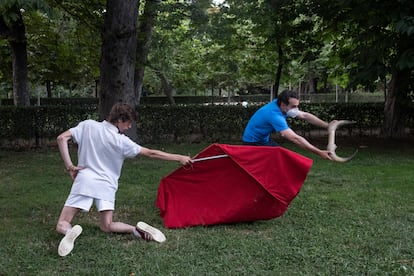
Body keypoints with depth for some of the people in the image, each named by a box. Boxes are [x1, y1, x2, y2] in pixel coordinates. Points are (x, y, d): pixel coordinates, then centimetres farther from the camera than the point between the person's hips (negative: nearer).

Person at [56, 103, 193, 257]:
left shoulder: (88, 125, 1)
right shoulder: (121, 141, -3)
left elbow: (62, 138, -3)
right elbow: (151, 153, 0)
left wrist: (69, 166, -2)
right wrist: (179, 158, 7)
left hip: (85, 180, 0)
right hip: (107, 186, 0)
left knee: (62, 225, 2)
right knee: (106, 226, 10)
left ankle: (69, 231, -35)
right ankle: (136, 229, -18)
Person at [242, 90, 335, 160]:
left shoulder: (280, 105, -9)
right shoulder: (274, 114, -35)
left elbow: (305, 115, 2)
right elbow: (295, 138, -40)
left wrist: (328, 125, -2)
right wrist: (319, 153, -40)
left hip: (264, 139, 9)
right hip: (253, 143, -9)